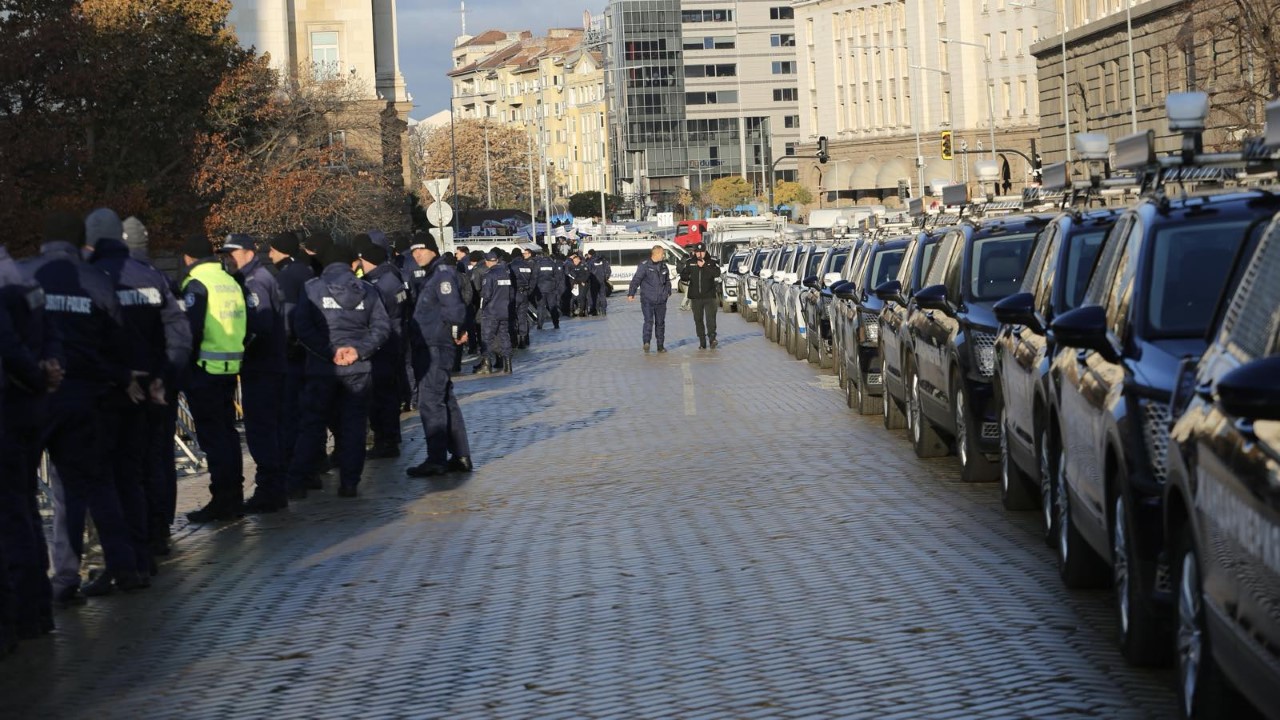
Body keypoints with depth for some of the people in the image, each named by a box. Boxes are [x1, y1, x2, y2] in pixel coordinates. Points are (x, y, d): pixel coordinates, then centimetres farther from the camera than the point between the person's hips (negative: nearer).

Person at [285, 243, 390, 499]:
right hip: (359, 369, 1)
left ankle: (296, 484, 2)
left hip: (322, 368, -1)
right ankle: (349, 483, 5)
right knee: (353, 427, 8)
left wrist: (330, 352, -12)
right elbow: (382, 326, -2)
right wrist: (360, 350, -9)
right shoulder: (367, 291, 4)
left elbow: (302, 327, -12)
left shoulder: (313, 289, -2)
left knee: (312, 425, 5)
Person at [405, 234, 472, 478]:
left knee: (430, 402, -10)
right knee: (445, 401, 13)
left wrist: (455, 332, -9)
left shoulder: (443, 274, -13)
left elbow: (453, 307, -22)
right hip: (427, 346, 10)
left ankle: (436, 460, -9)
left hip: (435, 348, -10)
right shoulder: (432, 275, 18)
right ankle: (460, 456, 18)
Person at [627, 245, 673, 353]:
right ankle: (646, 341, -23)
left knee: (660, 322, 9)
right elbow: (636, 280, -10)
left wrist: (668, 292, 28)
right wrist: (631, 294, -14)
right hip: (647, 300, -6)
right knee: (649, 321, -16)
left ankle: (660, 345, 15)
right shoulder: (644, 266, -8)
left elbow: (667, 280, 25)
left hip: (661, 300, 6)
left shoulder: (663, 266, 11)